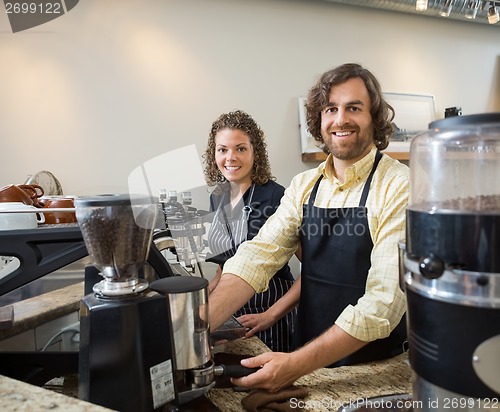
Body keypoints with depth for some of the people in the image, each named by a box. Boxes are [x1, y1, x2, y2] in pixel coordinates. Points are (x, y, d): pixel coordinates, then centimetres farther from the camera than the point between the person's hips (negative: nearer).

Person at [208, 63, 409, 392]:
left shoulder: (400, 187, -17)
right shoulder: (304, 186, -2)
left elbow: (385, 299, -24)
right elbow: (258, 256, -11)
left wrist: (296, 364, -28)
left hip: (377, 372, -4)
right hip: (308, 363, 4)